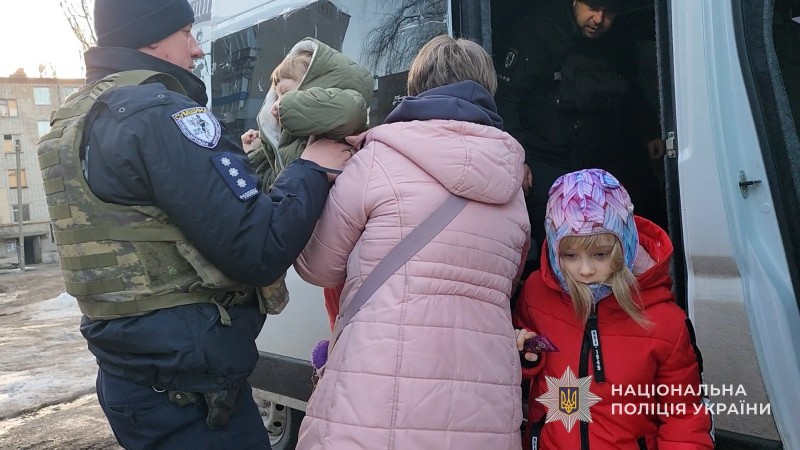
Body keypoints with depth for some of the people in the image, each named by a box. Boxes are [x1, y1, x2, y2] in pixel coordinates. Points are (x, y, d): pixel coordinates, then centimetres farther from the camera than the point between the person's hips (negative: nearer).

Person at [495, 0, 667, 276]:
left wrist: (650, 133, 15)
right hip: (547, 165, -6)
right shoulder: (540, 35, -8)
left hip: (602, 159, 6)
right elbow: (506, 99, -11)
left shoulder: (621, 47, 10)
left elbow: (634, 98, 28)